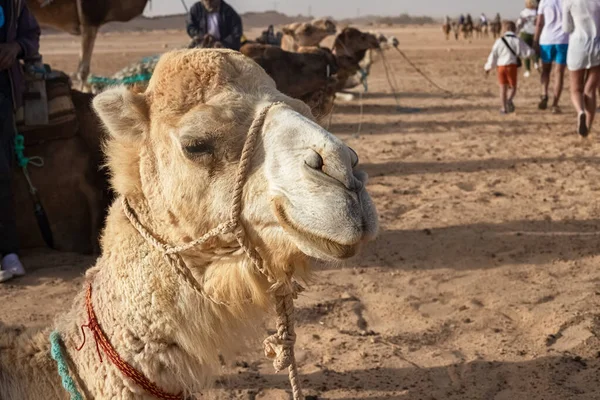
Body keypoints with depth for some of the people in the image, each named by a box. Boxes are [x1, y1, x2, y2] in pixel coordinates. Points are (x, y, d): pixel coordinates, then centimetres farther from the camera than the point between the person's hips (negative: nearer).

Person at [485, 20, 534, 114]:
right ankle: (509, 100, -21)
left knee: (503, 87, 8)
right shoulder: (518, 41, 1)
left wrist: (489, 67, 18)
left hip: (500, 66, 2)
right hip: (512, 66, -2)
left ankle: (504, 108, 6)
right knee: (513, 86, 9)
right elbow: (527, 52, 3)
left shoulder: (499, 41, 6)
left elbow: (493, 55, 8)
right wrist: (532, 51, 28)